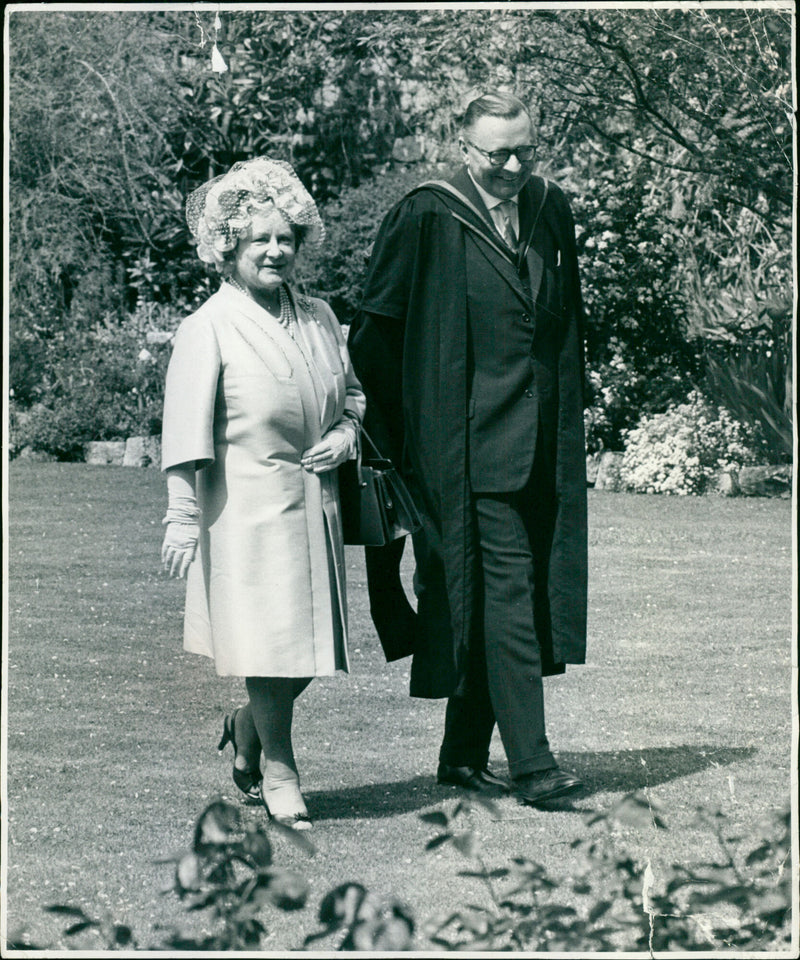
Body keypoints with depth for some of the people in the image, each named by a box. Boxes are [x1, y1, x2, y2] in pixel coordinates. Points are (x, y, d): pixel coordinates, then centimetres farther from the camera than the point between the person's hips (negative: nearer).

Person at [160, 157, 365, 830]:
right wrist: (183, 517, -14)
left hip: (316, 502, 6)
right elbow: (187, 431, -10)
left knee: (308, 644, 9)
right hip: (249, 505, -6)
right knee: (272, 642, -4)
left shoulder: (319, 318, 9)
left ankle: (245, 731, 34)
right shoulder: (209, 329, -8)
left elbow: (353, 391, 22)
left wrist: (347, 433, 1)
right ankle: (278, 773, 11)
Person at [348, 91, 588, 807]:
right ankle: (531, 762, -11)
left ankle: (464, 754, 20)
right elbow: (375, 334, -5)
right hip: (472, 445, -6)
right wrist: (407, 432, -7)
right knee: (505, 589, -11)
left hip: (541, 447, 6)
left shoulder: (551, 211, 11)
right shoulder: (424, 221, -8)